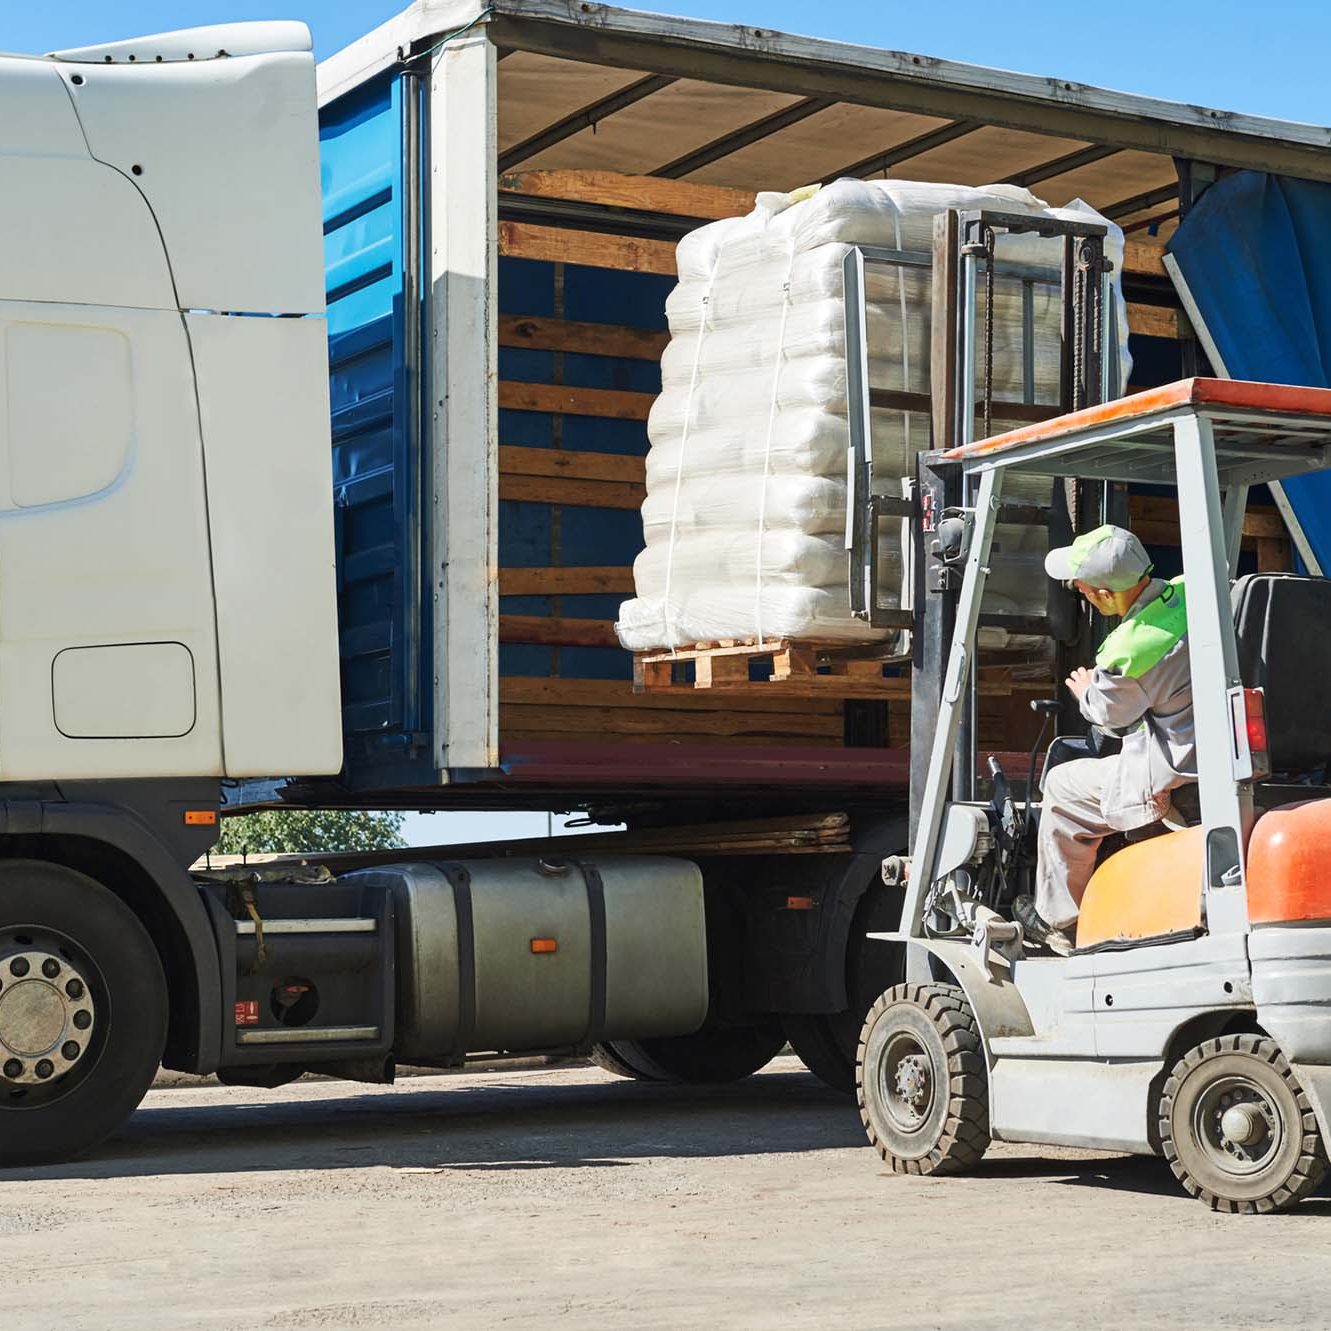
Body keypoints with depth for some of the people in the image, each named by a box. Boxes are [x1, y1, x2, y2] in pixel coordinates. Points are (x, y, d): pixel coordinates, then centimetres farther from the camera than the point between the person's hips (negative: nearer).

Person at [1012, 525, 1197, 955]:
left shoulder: (1125, 654, -24)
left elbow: (1110, 714, -1)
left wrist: (1085, 692, 22)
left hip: (1174, 779, -8)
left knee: (1063, 786, 14)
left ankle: (1058, 922, 26)